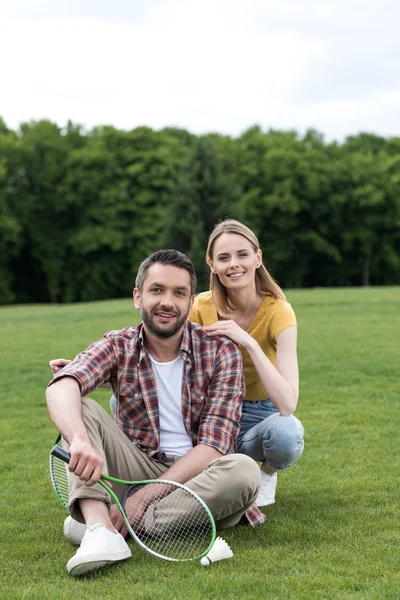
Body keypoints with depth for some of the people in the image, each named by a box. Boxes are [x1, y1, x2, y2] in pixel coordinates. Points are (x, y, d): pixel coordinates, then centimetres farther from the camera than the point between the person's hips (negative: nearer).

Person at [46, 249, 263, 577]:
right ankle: (100, 529, -38)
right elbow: (62, 386, -24)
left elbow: (214, 445, -15)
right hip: (139, 469, 2)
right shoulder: (118, 347, -3)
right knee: (81, 407, -18)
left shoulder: (221, 351, -7)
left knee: (244, 470, -34)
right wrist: (80, 440, -48)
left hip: (198, 475, -1)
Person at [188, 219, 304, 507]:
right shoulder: (203, 307, -10)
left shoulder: (278, 311, -20)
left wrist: (249, 343, -37)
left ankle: (268, 473, 0)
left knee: (286, 432, -40)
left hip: (261, 415, -3)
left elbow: (288, 404, -31)